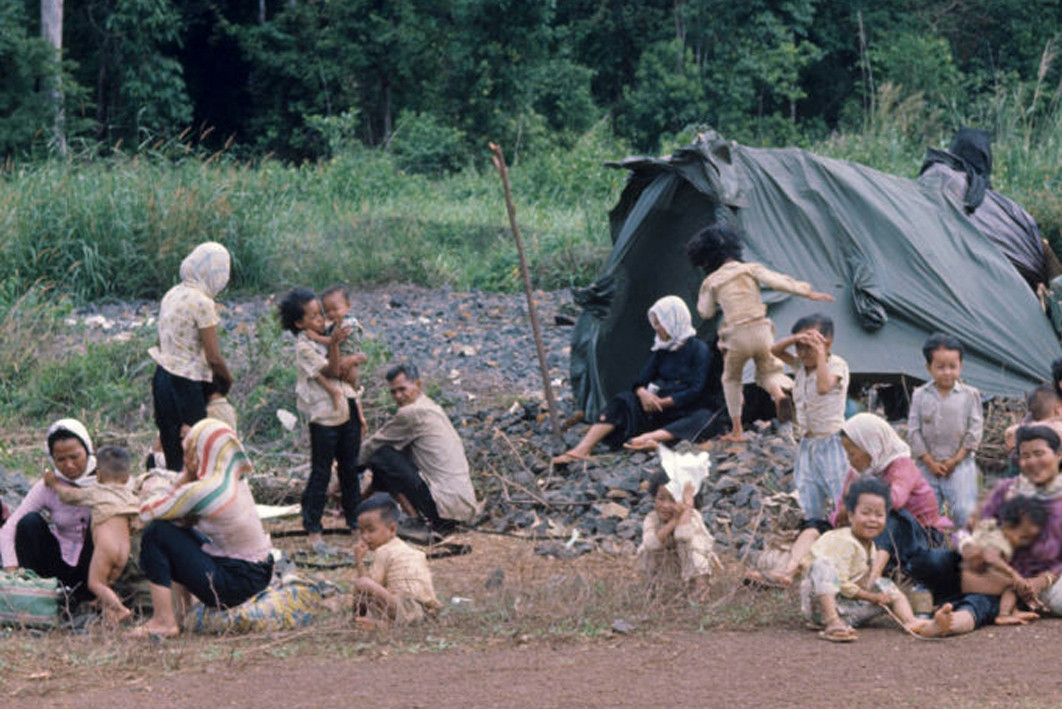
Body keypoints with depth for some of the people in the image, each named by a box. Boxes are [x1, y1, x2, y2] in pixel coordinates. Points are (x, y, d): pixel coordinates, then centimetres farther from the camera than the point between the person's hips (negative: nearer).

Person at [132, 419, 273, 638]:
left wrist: (183, 480, -1)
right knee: (178, 532, 23)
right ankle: (180, 612, 23)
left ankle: (164, 622, -4)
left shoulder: (204, 491, -20)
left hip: (236, 584, -9)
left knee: (157, 533, -7)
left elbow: (147, 511, -12)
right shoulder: (235, 481, 8)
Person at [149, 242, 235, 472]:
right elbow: (214, 358, -15)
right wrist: (228, 379, 3)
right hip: (187, 384, -8)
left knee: (172, 455, 10)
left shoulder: (172, 295, 10)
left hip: (162, 377, 8)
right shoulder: (202, 303, -15)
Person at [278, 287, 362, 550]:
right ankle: (313, 531, 1)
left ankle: (354, 519, 26)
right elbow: (331, 371, -17)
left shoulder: (324, 338, 10)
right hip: (324, 417, -7)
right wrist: (334, 345, -26)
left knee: (350, 470, 15)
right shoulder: (304, 347, -12)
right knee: (321, 474, -4)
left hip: (348, 412, 7)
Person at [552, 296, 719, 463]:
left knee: (703, 417, -38)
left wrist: (663, 402, -15)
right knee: (623, 400, -20)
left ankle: (649, 438, -61)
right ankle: (582, 449, -37)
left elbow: (696, 390, -11)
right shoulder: (661, 350, 14)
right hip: (657, 411, 5)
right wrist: (642, 392, -13)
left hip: (684, 411, -4)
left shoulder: (699, 350, -3)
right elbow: (641, 380, 11)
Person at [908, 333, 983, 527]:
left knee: (965, 511, -10)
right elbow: (913, 431, 0)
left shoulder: (969, 395, 1)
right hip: (928, 466, 2)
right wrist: (930, 462, -6)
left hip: (960, 465, -2)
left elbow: (975, 430, -1)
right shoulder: (920, 396, 3)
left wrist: (955, 460, -7)